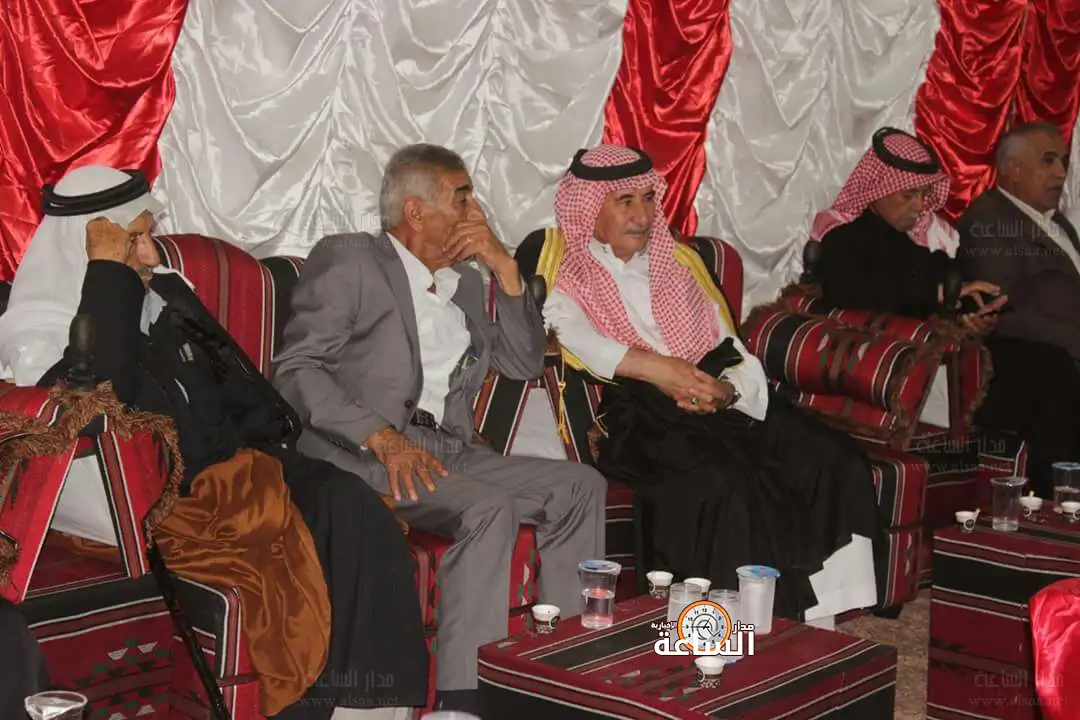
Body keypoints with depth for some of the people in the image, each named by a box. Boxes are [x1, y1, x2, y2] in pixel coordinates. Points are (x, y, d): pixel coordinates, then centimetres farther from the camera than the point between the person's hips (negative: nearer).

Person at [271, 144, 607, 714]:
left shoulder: (465, 282, 22)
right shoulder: (348, 260, 0)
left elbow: (524, 363, 18)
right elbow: (295, 368, -9)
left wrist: (505, 269, 6)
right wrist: (381, 436, -22)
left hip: (450, 450, 8)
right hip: (361, 454, -7)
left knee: (581, 485, -7)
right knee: (489, 509, -31)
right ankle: (458, 695, -30)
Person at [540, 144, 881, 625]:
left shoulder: (678, 264, 25)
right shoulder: (567, 275, 9)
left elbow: (737, 357, 19)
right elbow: (568, 332, -15)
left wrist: (724, 389, -5)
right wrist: (658, 368, -24)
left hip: (717, 404, 6)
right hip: (635, 415, -5)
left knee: (834, 459, -17)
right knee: (723, 480, -35)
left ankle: (819, 619, -18)